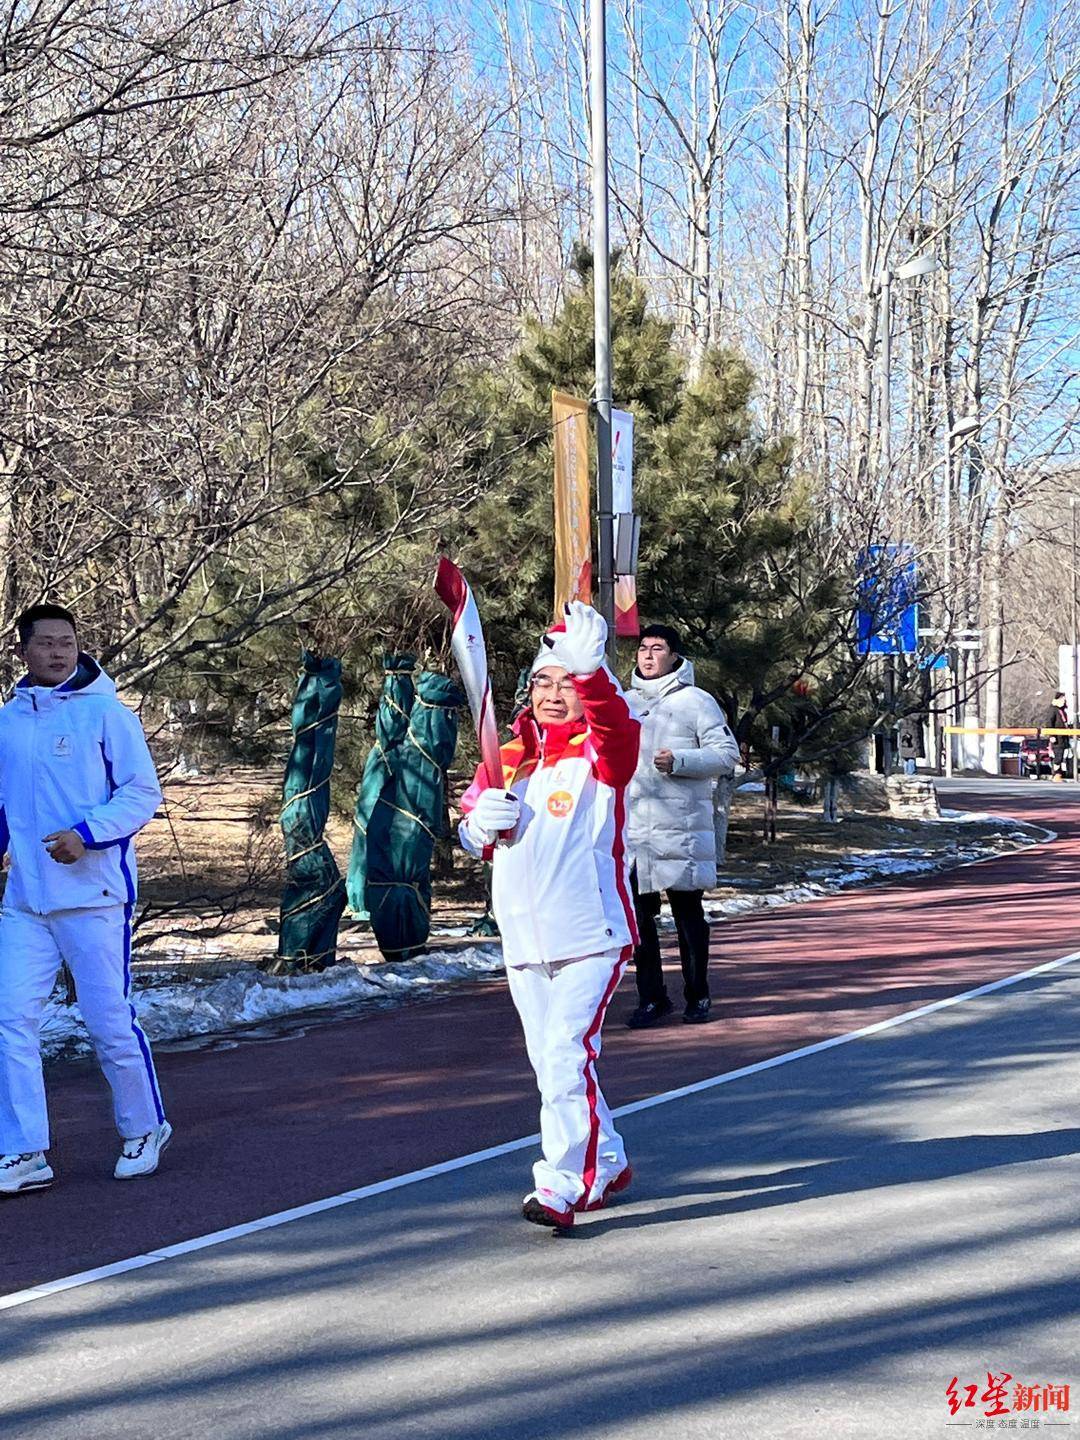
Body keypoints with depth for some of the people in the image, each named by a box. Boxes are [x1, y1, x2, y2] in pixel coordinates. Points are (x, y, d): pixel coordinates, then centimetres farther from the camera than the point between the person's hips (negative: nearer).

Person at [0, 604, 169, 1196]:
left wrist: (86, 834, -17)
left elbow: (143, 793, -6)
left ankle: (143, 1129, 23)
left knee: (110, 1022, 1)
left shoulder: (105, 714, -4)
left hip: (94, 896, -4)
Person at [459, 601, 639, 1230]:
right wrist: (480, 825, -5)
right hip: (524, 942, 6)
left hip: (591, 938, -6)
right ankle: (607, 1163, 32)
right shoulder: (508, 760, 10)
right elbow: (472, 829, 19)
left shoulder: (601, 754, -5)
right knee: (553, 1064, 15)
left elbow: (617, 724, -29)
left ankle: (563, 1187, -10)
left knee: (567, 1055, -15)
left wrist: (591, 670, -46)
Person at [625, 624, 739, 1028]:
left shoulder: (696, 701, 1)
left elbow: (727, 753, -4)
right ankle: (651, 998, 12)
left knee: (688, 913, 4)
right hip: (632, 827, 4)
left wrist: (679, 761, -15)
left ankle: (697, 997, 15)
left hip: (682, 825, -4)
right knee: (637, 915, 3)